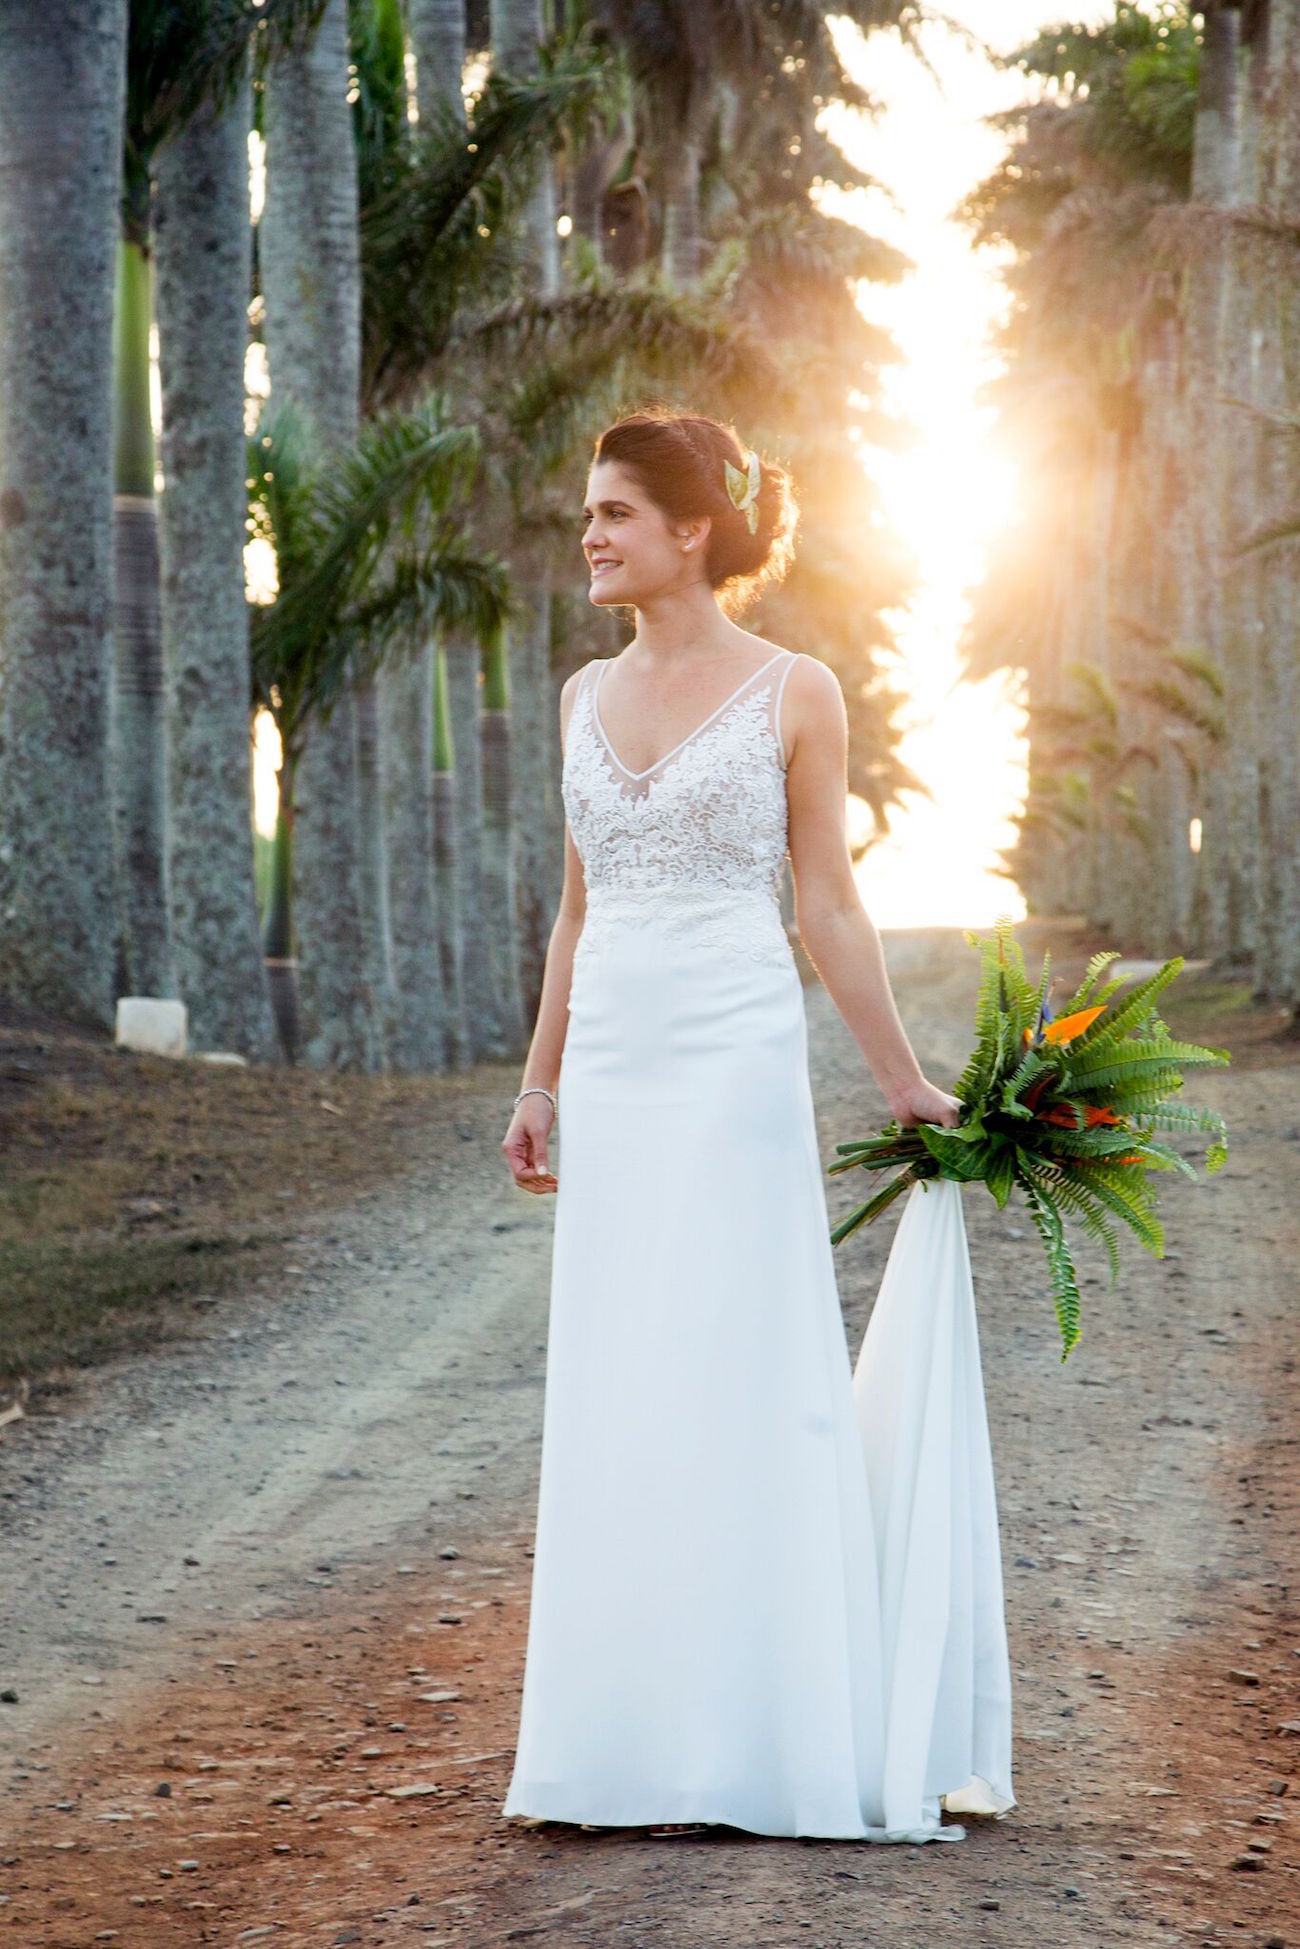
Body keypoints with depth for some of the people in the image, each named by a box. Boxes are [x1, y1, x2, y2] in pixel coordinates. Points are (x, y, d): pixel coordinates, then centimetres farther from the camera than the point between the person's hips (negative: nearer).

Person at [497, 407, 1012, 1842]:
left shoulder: (791, 692, -3)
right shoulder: (587, 698, 12)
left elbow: (829, 906, -1)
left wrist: (901, 1079, -2)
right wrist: (540, 1082, 16)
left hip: (735, 1057, -6)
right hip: (612, 1064, 6)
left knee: (732, 1380, -4)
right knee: (612, 1394, 6)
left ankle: (741, 1743, 4)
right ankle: (624, 1744, 14)